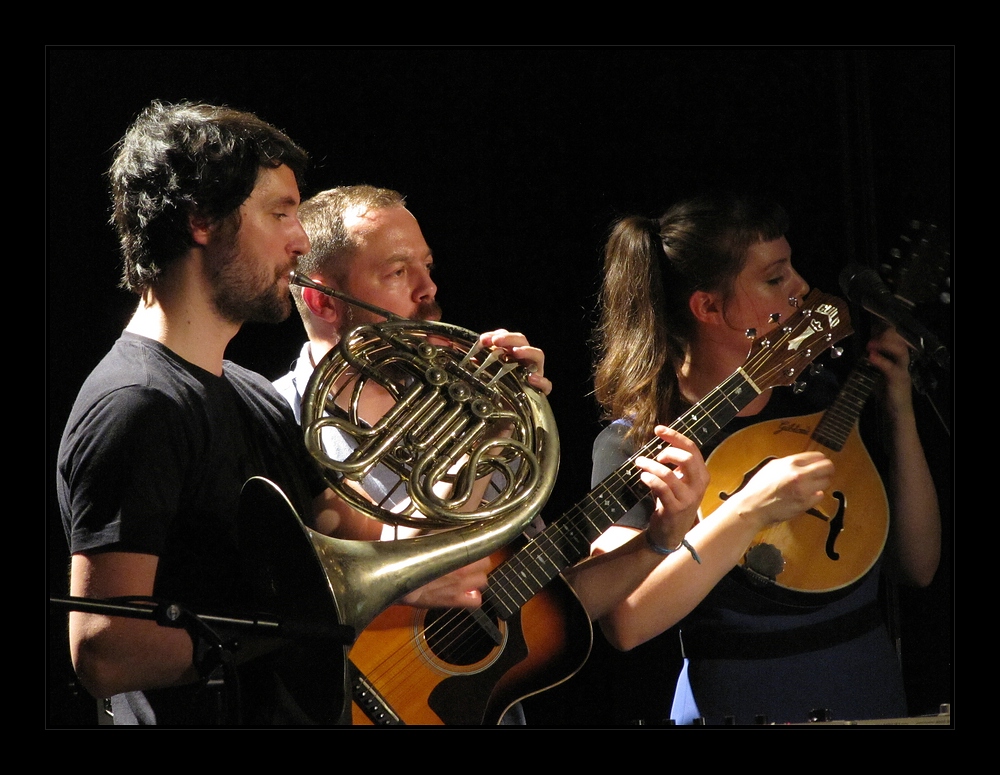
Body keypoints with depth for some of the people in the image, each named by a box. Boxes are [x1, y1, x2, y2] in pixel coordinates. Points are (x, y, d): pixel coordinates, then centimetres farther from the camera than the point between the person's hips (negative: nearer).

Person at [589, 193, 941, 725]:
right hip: (741, 712, -4)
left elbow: (918, 567, 13)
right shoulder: (632, 442, -4)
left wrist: (900, 417, 6)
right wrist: (748, 512, -22)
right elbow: (625, 624, -17)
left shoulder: (816, 405, 12)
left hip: (877, 706, 4)